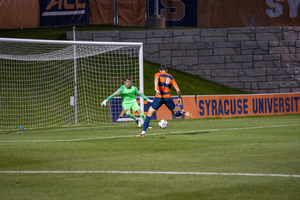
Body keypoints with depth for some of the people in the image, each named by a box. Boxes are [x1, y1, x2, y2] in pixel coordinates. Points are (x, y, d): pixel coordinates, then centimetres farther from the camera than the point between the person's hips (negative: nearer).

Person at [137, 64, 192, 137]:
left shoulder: (158, 74, 9)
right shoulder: (170, 77, 17)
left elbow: (156, 78, -18)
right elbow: (177, 89, 12)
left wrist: (156, 88, -33)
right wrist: (179, 98, 28)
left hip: (159, 97, -2)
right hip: (168, 97, 2)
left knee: (149, 114, 5)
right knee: (175, 113, 19)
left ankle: (143, 133, -3)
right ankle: (182, 112, -16)